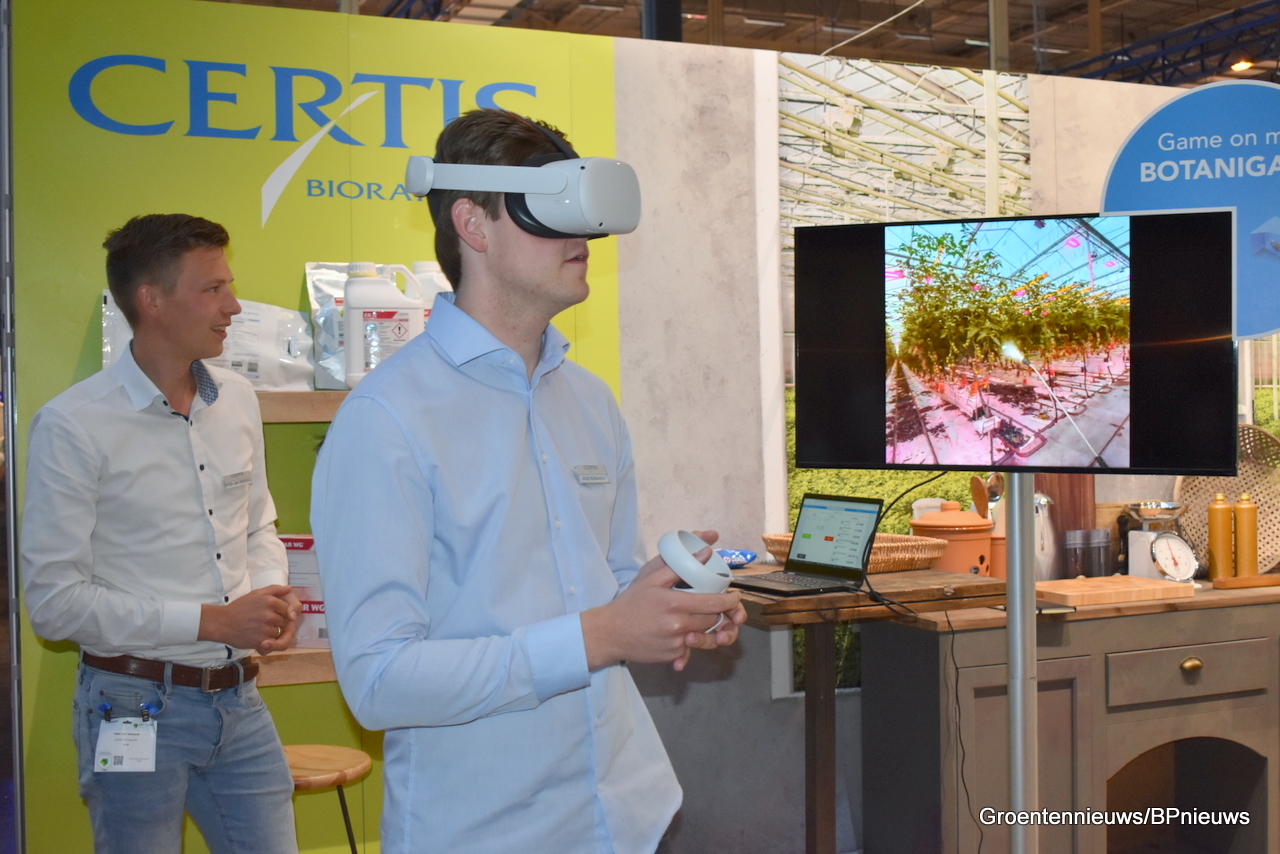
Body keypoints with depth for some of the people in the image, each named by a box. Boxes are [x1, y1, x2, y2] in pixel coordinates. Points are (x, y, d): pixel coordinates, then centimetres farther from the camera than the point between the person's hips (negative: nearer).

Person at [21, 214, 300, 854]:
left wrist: (271, 595, -4)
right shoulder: (73, 426, -13)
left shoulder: (237, 400, 6)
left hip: (238, 701, 5)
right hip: (137, 706, -5)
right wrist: (212, 620, -17)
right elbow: (54, 601, -14)